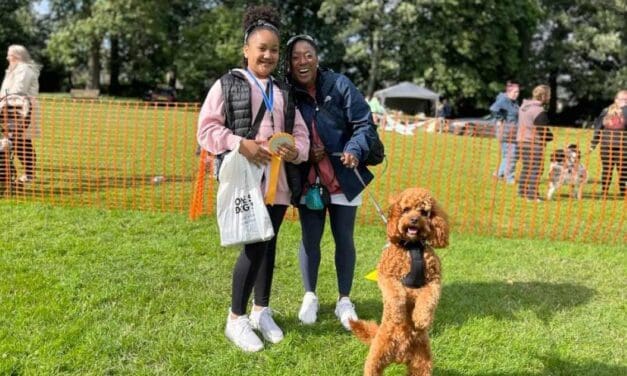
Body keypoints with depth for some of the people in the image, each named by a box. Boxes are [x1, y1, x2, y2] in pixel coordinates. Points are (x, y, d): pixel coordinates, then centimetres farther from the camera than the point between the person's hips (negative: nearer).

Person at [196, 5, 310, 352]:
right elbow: (207, 129, -5)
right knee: (254, 245, -9)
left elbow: (300, 132, 14)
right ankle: (236, 319, 8)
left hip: (278, 181, 6)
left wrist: (295, 151, -8)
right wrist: (240, 144, -19)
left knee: (269, 245, 12)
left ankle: (261, 310, 28)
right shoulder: (227, 85, 0)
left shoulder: (282, 91, 16)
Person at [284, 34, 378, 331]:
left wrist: (355, 150, -27)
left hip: (343, 177, -1)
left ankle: (344, 300, 25)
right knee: (309, 238, 9)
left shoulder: (339, 85, -10)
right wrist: (302, 151, -14)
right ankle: (309, 297, 29)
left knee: (343, 238, 9)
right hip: (308, 179, 1)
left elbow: (365, 124, -10)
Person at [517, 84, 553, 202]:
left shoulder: (524, 106, 10)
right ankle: (532, 194, -4)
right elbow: (543, 130, -17)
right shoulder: (539, 111, -18)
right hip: (534, 143, -9)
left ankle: (522, 191, 21)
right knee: (536, 169, -4)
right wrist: (550, 137, 4)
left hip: (522, 140, 9)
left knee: (526, 167, 17)